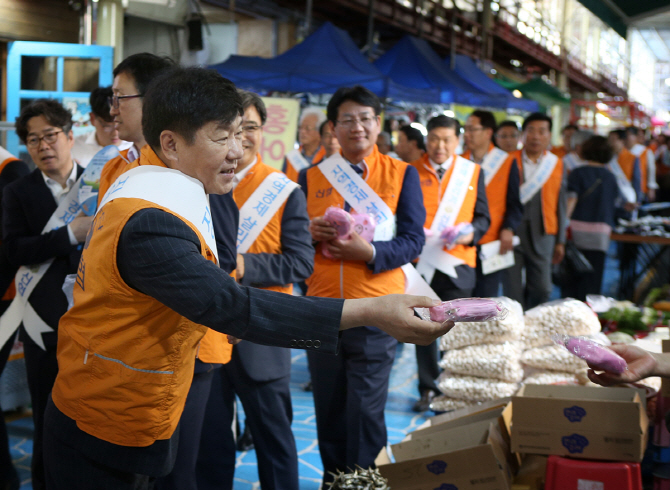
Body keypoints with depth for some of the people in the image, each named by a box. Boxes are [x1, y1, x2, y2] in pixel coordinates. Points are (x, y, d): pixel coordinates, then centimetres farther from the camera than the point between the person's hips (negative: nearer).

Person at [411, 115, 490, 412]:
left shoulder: (473, 172, 8)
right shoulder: (413, 172, 5)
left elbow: (482, 216, 9)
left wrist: (471, 233, -11)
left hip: (458, 262, 0)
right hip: (422, 261, 0)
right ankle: (428, 389, 17)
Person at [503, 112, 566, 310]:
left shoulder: (556, 165, 8)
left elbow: (560, 204, 11)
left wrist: (560, 241, 10)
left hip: (541, 234, 2)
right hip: (512, 231, -2)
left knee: (542, 289, 1)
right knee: (512, 289, -1)